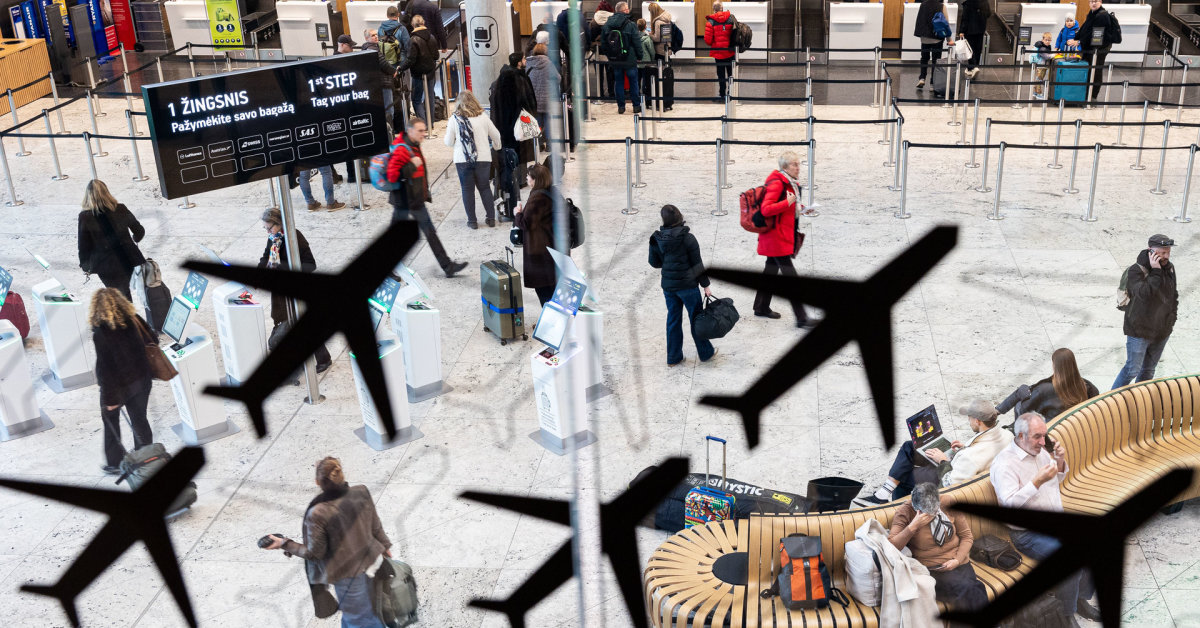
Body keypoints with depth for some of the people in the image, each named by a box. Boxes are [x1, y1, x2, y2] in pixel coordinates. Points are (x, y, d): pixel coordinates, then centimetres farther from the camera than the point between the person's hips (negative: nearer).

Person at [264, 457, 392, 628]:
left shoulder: (317, 514, -29)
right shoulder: (361, 493, -16)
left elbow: (315, 553, -15)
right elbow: (375, 526, -1)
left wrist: (284, 544, -4)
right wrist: (385, 546, 18)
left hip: (348, 574, -4)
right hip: (371, 562, 4)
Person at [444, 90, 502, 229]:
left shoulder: (454, 119, -6)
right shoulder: (483, 117, -1)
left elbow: (449, 142, 1)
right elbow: (496, 136, 10)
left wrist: (448, 129, 21)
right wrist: (497, 148, 30)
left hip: (462, 160, -2)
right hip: (483, 159, 2)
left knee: (467, 189, 8)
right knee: (485, 187, 14)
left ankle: (472, 221, 8)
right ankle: (491, 218, 15)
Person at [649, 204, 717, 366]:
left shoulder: (657, 239, -4)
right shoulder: (688, 238, -15)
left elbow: (654, 262, 6)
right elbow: (697, 263, -11)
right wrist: (705, 285, -4)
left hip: (668, 285, 4)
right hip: (688, 285, -4)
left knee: (673, 319, 14)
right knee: (697, 318, 10)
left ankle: (673, 357, 19)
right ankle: (705, 353, 22)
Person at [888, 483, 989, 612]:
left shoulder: (949, 504, 1)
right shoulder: (905, 513, -7)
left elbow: (967, 536, 10)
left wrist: (957, 560, -7)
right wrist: (913, 526, -24)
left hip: (957, 563, 3)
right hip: (930, 568, -3)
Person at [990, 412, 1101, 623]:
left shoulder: (1041, 451, 8)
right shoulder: (1004, 463, -16)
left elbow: (1057, 479, 24)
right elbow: (1009, 503, -25)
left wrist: (1060, 461, 3)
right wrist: (1037, 482, -30)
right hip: (1028, 534, -8)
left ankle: (1080, 598, 7)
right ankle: (1067, 616, -12)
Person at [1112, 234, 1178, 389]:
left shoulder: (1169, 268, 3)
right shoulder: (1136, 270, -19)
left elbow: (1174, 294, 17)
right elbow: (1144, 293, -35)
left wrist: (1172, 317, 11)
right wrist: (1155, 271, -33)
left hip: (1162, 330, 6)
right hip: (1139, 331, -6)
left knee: (1149, 369, 17)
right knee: (1133, 369, -2)